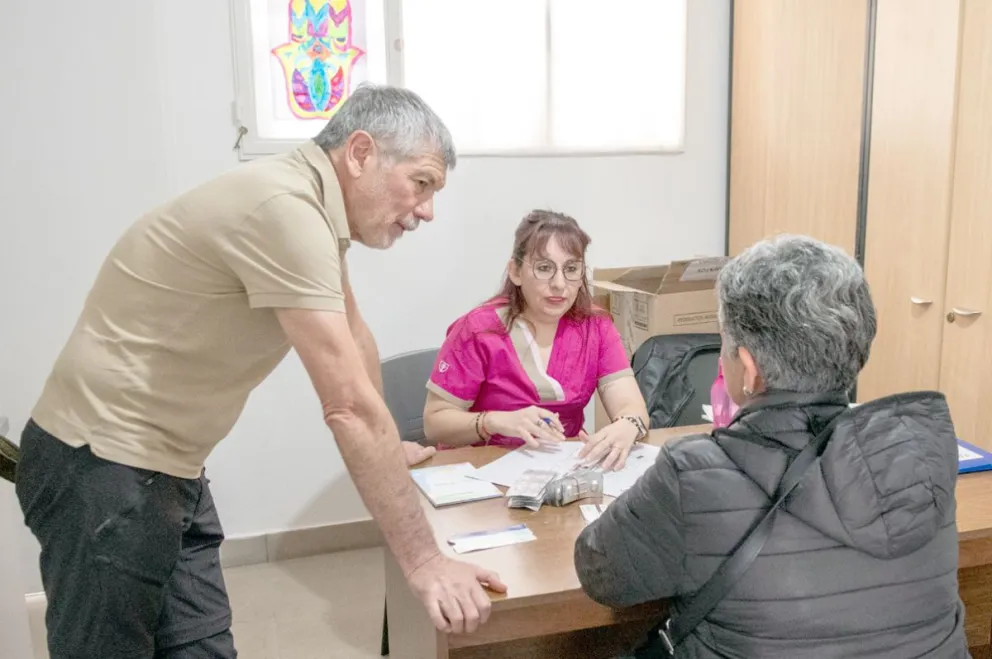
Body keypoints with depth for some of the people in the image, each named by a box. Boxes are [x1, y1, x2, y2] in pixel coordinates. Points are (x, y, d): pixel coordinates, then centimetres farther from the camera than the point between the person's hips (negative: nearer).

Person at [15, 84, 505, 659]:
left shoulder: (316, 206, 6)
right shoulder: (284, 207, -25)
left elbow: (355, 336, 18)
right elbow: (349, 406, -28)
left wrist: (390, 450, 28)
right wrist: (424, 562, -23)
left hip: (169, 467, 9)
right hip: (102, 463, -9)